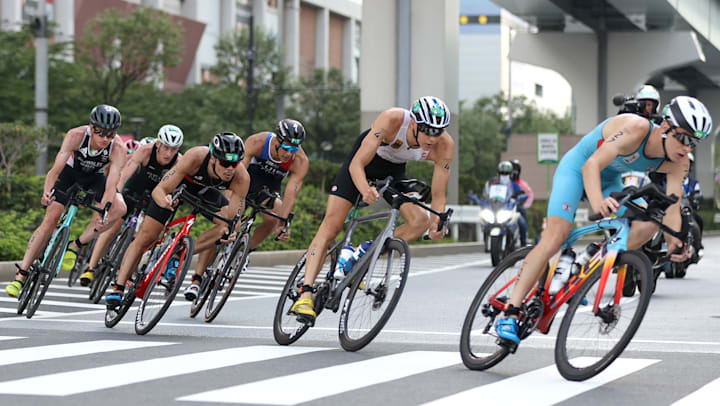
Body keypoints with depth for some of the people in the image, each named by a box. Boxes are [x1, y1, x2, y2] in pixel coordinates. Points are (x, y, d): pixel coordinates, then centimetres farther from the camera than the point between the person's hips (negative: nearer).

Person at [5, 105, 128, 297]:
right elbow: (56, 169, -39)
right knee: (51, 217, -17)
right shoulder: (76, 135, -34)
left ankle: (75, 245, -14)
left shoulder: (118, 148, -33)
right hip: (71, 170, -1)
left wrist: (102, 213, -56)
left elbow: (110, 186, -39)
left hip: (96, 177, 1)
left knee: (119, 208, -25)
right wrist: (46, 193, -58)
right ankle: (21, 274, -16)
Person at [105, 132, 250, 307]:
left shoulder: (241, 178, -35)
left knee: (227, 224, -22)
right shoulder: (195, 157, -42)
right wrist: (164, 200, -61)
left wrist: (231, 232, -50)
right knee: (146, 237, -9)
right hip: (178, 184, -3)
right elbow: (159, 190, -39)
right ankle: (118, 288, -2)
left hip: (206, 191, 3)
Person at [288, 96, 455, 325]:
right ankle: (306, 294, -19)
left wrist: (437, 222, -42)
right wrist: (365, 191, -58)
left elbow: (438, 195, -21)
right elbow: (357, 164, -38)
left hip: (394, 171, 4)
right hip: (364, 161, -4)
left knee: (420, 221, -18)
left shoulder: (444, 145, -29)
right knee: (331, 226, -15)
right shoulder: (392, 120, -39)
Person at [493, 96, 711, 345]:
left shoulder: (677, 163, -16)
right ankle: (510, 314, -21)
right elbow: (592, 165, -39)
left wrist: (674, 241, -37)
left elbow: (672, 209, -17)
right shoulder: (636, 128, -35)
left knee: (646, 226, -16)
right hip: (576, 168, -6)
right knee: (556, 236, -22)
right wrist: (597, 201, -58)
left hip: (609, 182, 6)